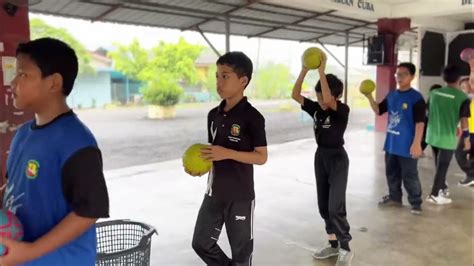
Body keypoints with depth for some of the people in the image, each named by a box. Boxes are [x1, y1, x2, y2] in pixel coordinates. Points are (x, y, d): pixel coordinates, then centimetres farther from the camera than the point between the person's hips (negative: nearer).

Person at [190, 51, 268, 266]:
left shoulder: (252, 116, -15)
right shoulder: (213, 115, 5)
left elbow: (261, 157, -15)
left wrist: (228, 153, -25)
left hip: (240, 195, -6)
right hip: (214, 193, 7)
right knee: (201, 242, 15)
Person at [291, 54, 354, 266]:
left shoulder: (343, 110, -16)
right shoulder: (316, 108, 0)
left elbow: (328, 101, -37)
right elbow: (295, 95, -7)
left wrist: (321, 70, -32)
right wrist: (305, 69, -15)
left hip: (337, 158, -7)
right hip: (320, 156, 7)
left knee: (335, 206, -9)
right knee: (323, 205, 12)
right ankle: (333, 244, 26)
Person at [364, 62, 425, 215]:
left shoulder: (416, 98, -14)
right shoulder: (391, 95, 6)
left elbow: (420, 122, -17)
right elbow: (378, 111, 15)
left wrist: (416, 144, -22)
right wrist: (369, 97, -2)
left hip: (407, 146, -7)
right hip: (391, 143, 7)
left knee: (409, 176, 2)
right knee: (391, 173, 19)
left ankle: (416, 203, 18)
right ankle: (394, 198, 35)